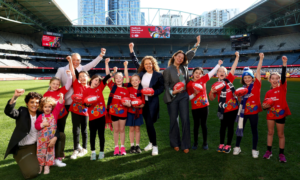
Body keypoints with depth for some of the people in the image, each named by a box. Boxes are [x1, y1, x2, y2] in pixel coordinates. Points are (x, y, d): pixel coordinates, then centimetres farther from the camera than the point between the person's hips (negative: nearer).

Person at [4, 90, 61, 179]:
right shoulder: (22, 112, -7)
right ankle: (25, 161, 13)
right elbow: (8, 111, -28)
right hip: (23, 148, -4)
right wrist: (15, 96, -43)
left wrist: (55, 138, -22)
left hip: (39, 145, 4)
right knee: (32, 173, -21)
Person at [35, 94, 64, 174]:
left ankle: (47, 166, 19)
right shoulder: (41, 116, -2)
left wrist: (61, 98, -23)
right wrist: (43, 124, -20)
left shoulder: (54, 114, 2)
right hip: (42, 138, -1)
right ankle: (40, 166, 20)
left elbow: (59, 106, -9)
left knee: (50, 151, 7)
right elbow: (36, 125, -3)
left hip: (51, 138, 1)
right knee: (41, 151, 5)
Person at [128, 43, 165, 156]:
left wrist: (153, 93, -19)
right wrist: (131, 50, 13)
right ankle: (151, 142, 28)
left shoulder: (158, 75, -6)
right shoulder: (141, 73, 5)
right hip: (143, 101, 5)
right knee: (147, 123, 12)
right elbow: (135, 61, 15)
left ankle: (155, 146, 2)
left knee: (150, 123, -10)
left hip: (153, 101, -5)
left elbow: (161, 88, -2)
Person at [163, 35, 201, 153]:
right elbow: (166, 85, -4)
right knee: (174, 120, 5)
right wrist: (172, 92, -20)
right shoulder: (168, 70, -5)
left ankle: (186, 145, 7)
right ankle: (175, 143, 21)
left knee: (185, 119, -2)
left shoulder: (184, 67, 7)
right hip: (172, 97, -3)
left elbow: (190, 55, 20)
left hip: (183, 96, 4)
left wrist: (197, 44, 26)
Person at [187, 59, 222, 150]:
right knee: (196, 125, 9)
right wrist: (194, 94, -19)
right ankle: (195, 143, 23)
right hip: (195, 108, -1)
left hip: (204, 106, 1)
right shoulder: (189, 84, -3)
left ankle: (205, 143, 22)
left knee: (203, 124, 9)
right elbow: (189, 97, -3)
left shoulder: (203, 79, 1)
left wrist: (218, 64, -1)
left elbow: (212, 72, 2)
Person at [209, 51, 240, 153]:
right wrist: (212, 92, -21)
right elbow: (211, 99, -2)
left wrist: (237, 57, -6)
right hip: (224, 109, -1)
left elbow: (233, 68, -4)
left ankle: (228, 145, 22)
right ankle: (221, 144, 26)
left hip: (233, 107, 1)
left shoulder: (229, 79, 0)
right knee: (223, 126, 11)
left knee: (230, 126, 9)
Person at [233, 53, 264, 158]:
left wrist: (261, 59, -17)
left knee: (254, 130, 8)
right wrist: (239, 96, -11)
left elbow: (258, 71, -12)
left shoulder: (256, 85, -3)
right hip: (243, 112, 3)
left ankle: (254, 150, 22)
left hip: (253, 111, -3)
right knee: (240, 129, 10)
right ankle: (237, 147, 25)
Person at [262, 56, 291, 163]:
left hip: (280, 114, -3)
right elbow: (265, 105, 9)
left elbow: (283, 77, -22)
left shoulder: (282, 88, -5)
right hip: (270, 114, 3)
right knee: (270, 132, 13)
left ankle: (281, 154, 21)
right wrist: (265, 106, -16)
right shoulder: (268, 93, 3)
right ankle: (269, 151, 26)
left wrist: (284, 64, -32)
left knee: (280, 134, 8)